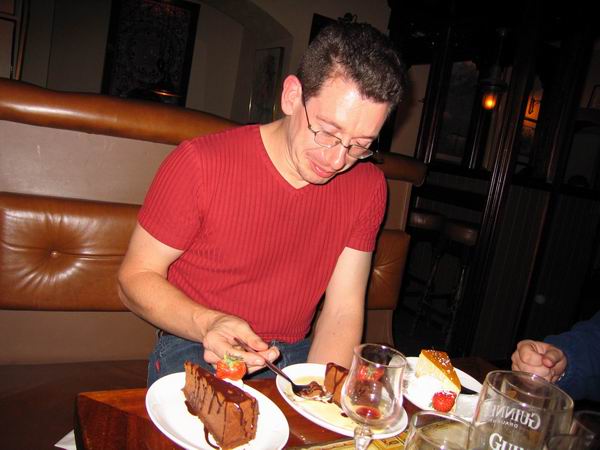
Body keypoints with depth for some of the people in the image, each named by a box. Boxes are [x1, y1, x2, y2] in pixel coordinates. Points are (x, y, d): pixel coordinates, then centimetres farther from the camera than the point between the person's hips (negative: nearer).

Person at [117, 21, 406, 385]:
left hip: (297, 355, 3)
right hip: (194, 350, -2)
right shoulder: (199, 164, -17)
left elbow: (343, 310, -5)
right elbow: (135, 277, -8)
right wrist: (209, 325, -26)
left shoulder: (368, 186, -5)